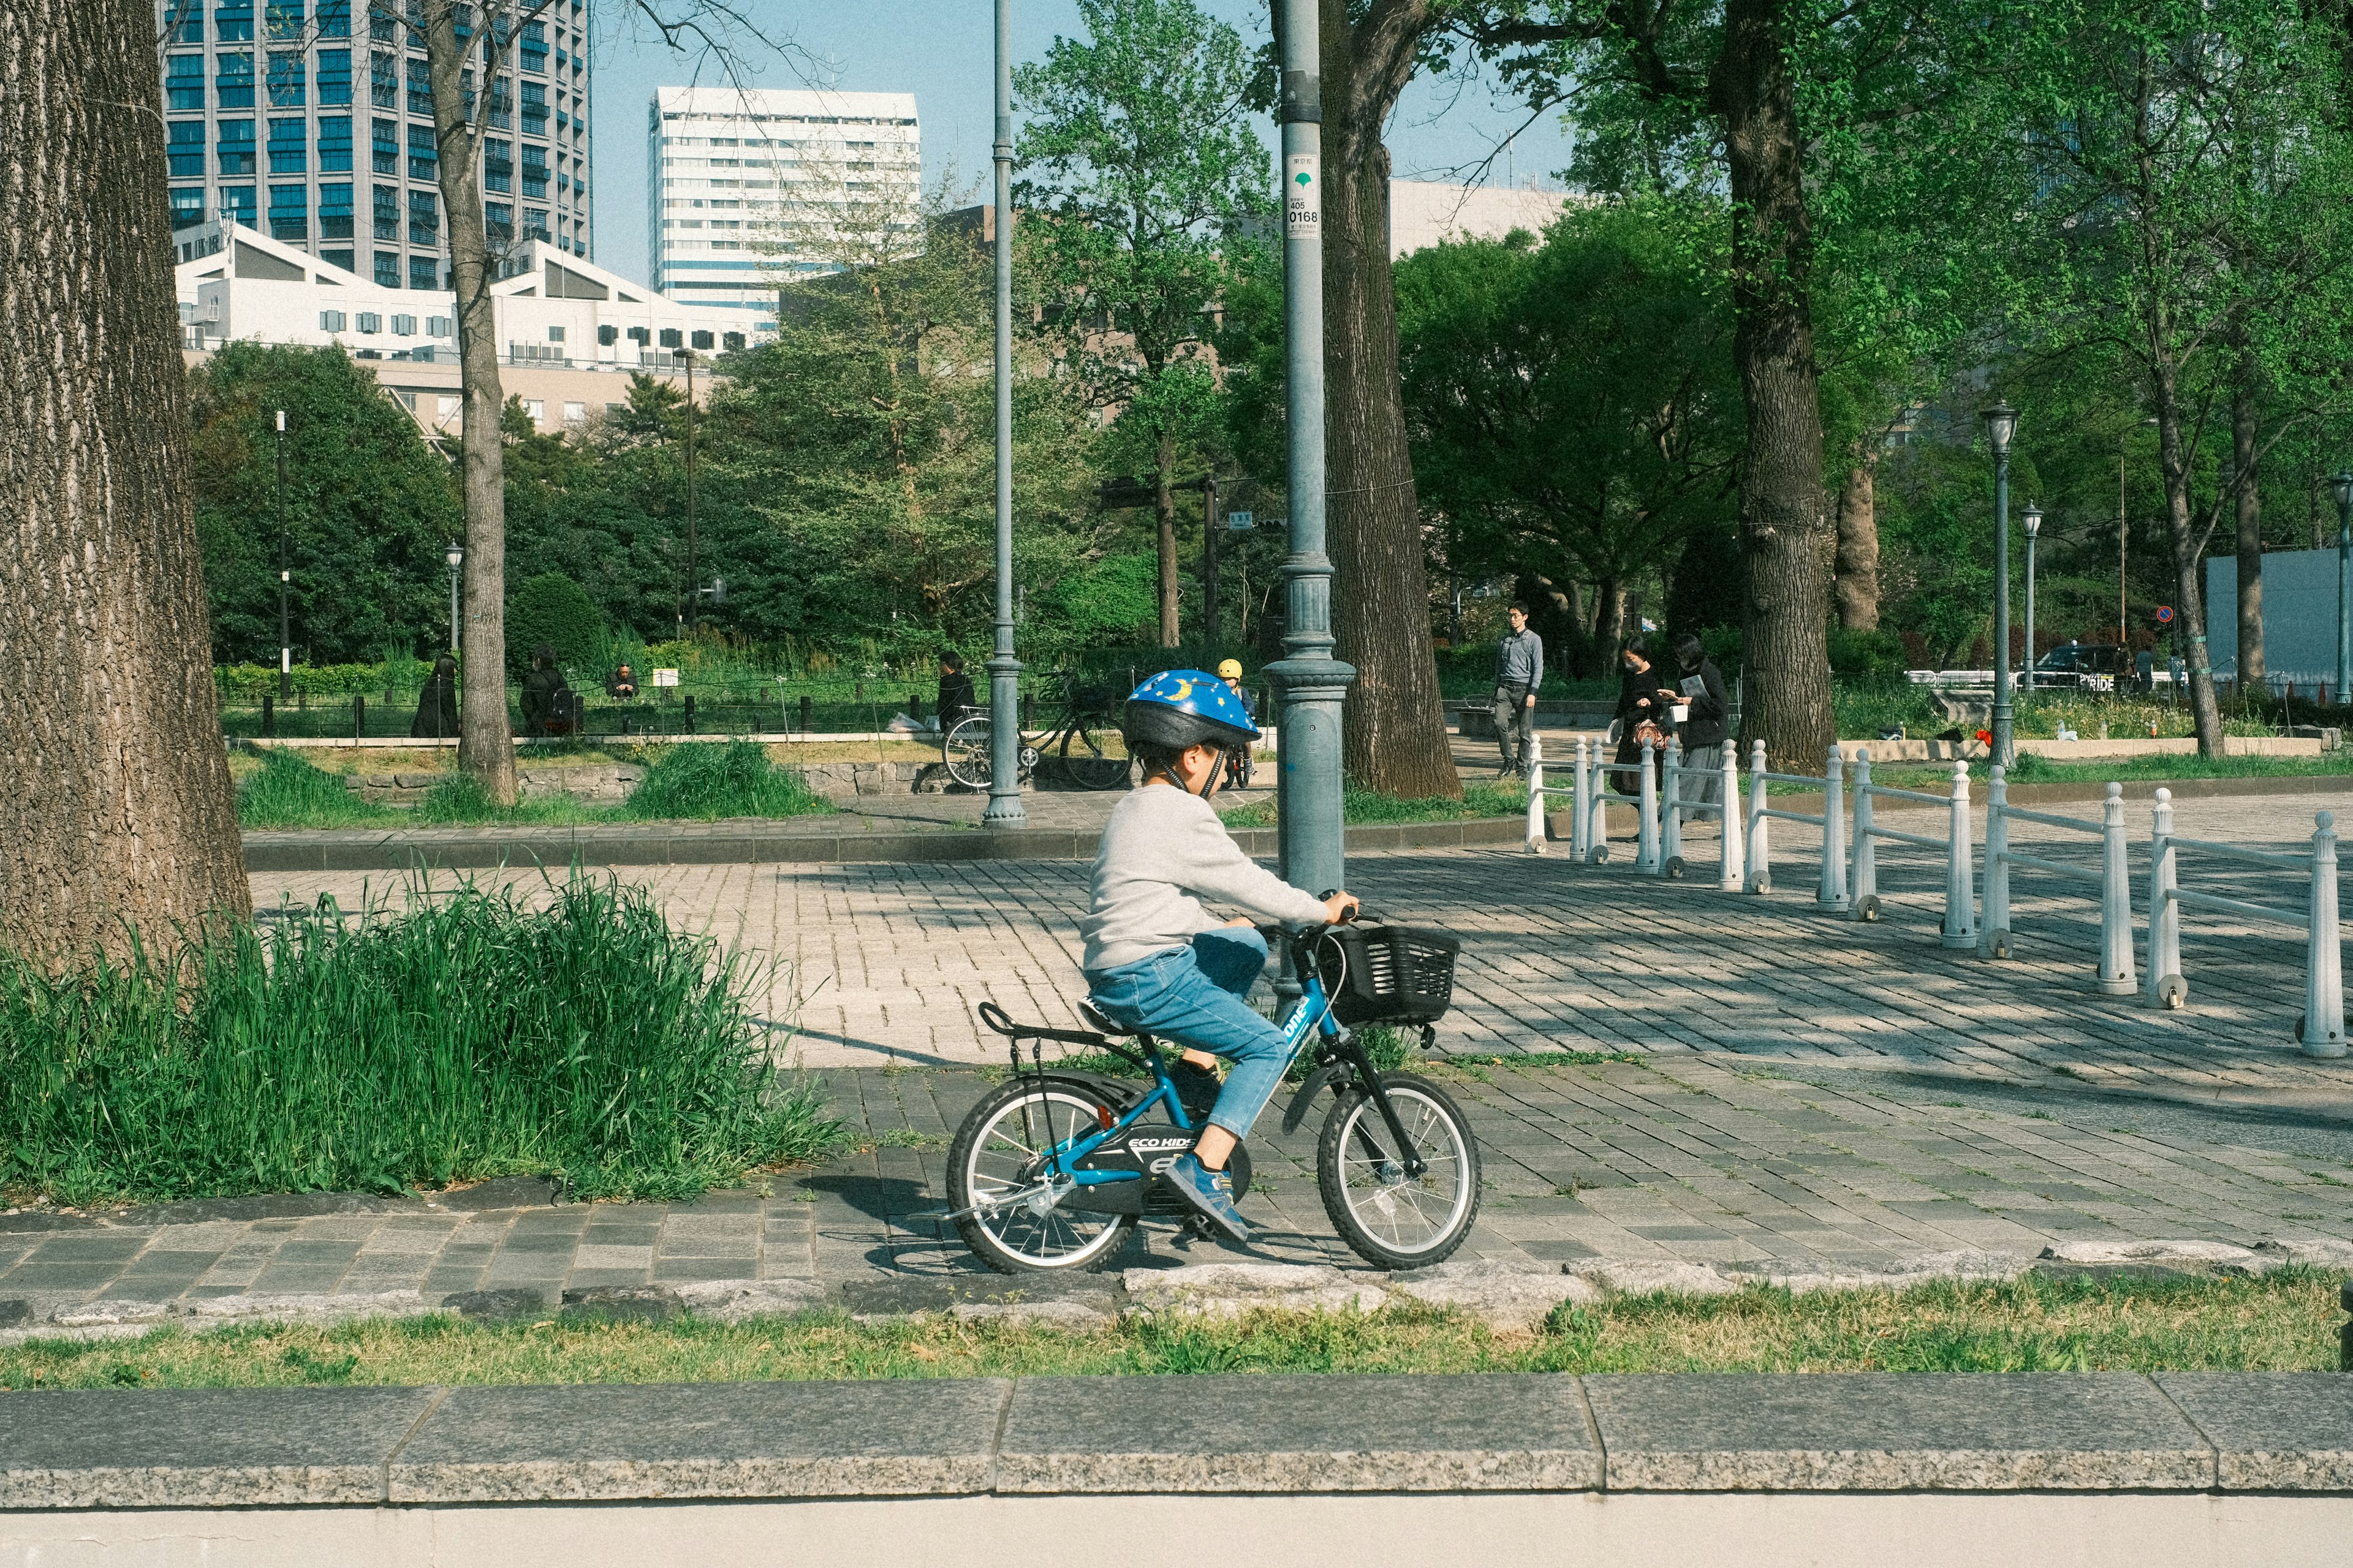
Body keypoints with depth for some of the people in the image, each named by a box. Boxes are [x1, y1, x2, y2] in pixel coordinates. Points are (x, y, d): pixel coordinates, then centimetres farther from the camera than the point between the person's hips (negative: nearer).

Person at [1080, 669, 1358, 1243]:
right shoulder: (1182, 815, -14)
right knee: (1269, 1048, -5)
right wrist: (1322, 911, 2)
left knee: (1248, 946, 24)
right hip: (1150, 982, -10)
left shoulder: (1134, 809, 17)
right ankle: (1203, 1168, -15)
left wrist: (1218, 930, 36)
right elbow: (1244, 880, -10)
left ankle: (1198, 1058, 19)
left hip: (1116, 968, 10)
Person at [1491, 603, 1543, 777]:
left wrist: (1532, 693, -12)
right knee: (1500, 723, -15)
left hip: (1524, 688, -3)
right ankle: (1509, 760, 0)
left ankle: (1522, 768, 6)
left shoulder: (1534, 640, 2)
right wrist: (1497, 689, 15)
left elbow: (1538, 668, -3)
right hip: (1505, 686, 3)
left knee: (1525, 731, -2)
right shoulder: (1505, 640, 16)